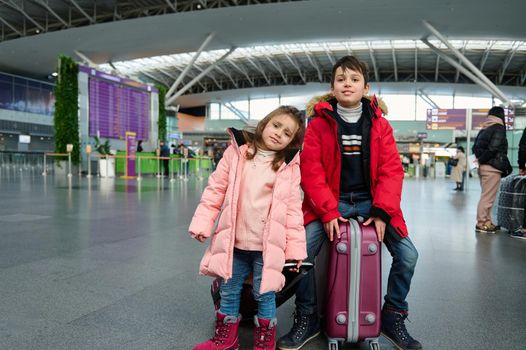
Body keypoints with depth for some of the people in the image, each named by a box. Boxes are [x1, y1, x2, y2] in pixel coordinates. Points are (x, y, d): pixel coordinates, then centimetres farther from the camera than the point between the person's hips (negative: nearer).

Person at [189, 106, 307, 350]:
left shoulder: (289, 166, -1)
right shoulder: (237, 152, 2)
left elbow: (293, 208, -1)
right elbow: (216, 189, 3)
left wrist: (295, 246, -3)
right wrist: (202, 222, -1)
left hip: (267, 245, -2)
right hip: (233, 241, 2)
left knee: (265, 294, 9)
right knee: (229, 291, 15)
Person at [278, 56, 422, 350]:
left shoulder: (380, 125, 4)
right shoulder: (319, 124, -1)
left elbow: (391, 170, -2)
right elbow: (311, 171, -8)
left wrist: (382, 212, -14)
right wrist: (327, 212, -18)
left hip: (370, 202, 2)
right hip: (330, 203, -1)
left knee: (408, 255, -11)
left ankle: (393, 318, 15)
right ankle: (307, 320, 4)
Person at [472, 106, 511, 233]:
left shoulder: (484, 129, 15)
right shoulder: (499, 128, -7)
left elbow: (475, 147, 11)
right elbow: (493, 148, -16)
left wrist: (480, 159, 3)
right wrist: (482, 159, -6)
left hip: (483, 166, 8)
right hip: (492, 167, -8)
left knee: (486, 196, 14)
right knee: (488, 197, -4)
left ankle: (487, 222, 19)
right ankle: (482, 224, -2)